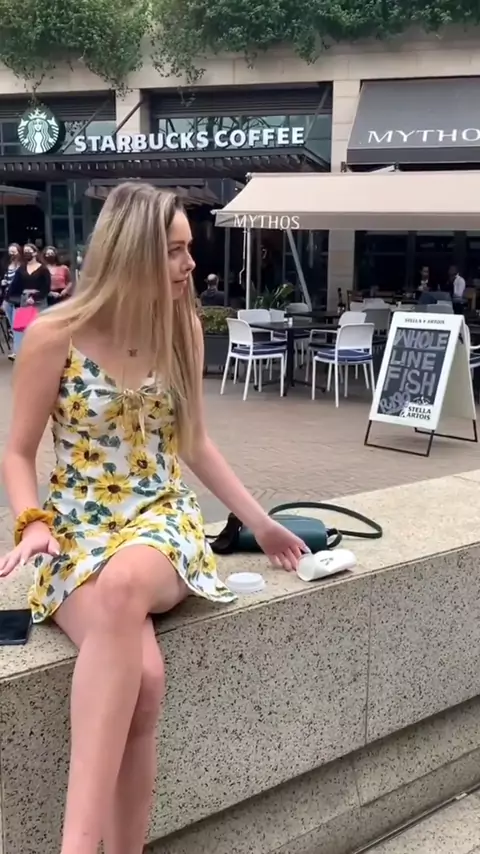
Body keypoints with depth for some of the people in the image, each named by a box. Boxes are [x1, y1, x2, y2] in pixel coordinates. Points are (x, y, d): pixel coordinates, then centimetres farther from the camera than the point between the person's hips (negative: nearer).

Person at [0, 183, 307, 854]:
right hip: (77, 531, -1)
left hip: (163, 521, 2)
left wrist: (260, 523, 16)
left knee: (124, 585, -38)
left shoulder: (183, 328, 4)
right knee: (143, 674, -34)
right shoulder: (54, 335, -6)